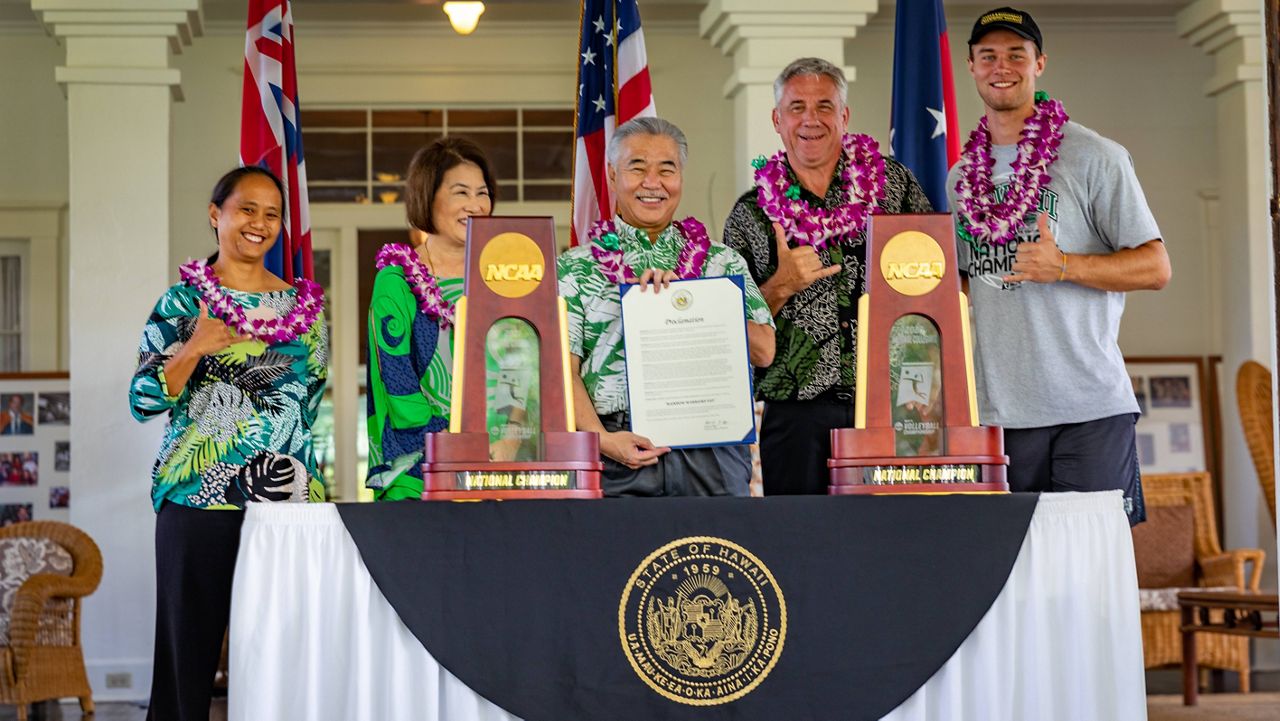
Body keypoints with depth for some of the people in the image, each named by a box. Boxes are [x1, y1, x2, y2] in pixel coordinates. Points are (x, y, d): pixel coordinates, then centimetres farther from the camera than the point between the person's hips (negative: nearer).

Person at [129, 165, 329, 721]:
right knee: (189, 646, 0)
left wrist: (318, 487, 9)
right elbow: (143, 402, -2)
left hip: (285, 499, 2)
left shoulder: (305, 305, 12)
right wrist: (195, 348, -15)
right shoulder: (184, 300, 4)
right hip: (197, 500, -2)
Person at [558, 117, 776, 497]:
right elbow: (562, 370, 0)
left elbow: (764, 350, 3)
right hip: (620, 457, -1)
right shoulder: (574, 268, 9)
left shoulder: (724, 262, 15)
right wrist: (601, 439, -15)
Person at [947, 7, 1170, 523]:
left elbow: (1156, 268, -3)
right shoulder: (962, 176, 15)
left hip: (1089, 407, -4)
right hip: (996, 412, 4)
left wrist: (1063, 266, -16)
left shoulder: (1093, 157, 0)